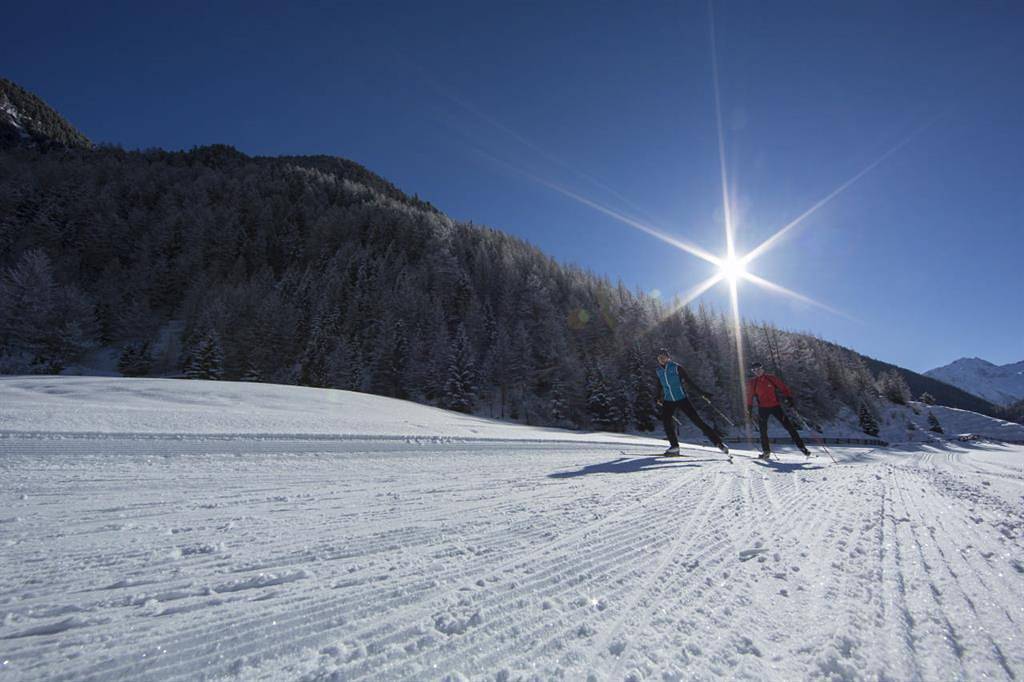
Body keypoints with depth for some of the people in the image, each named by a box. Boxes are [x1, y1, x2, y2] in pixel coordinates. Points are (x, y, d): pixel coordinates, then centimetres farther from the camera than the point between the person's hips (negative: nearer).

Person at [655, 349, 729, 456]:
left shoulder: (676, 367, -10)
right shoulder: (658, 370, 3)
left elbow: (689, 380, -8)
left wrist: (701, 392, -11)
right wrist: (659, 397, 13)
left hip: (682, 399, -3)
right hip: (668, 401, 4)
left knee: (697, 420, -5)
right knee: (666, 421, -14)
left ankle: (717, 441, 5)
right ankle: (674, 446, 0)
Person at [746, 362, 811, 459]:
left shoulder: (771, 378, -2)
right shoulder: (752, 382, -1)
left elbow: (783, 388, 2)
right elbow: (749, 396, 5)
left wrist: (789, 398, -9)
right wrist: (749, 409, 3)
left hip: (775, 406, 0)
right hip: (762, 408, 1)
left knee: (789, 426, 0)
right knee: (763, 430, 0)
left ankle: (801, 446, 12)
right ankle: (766, 451, 12)